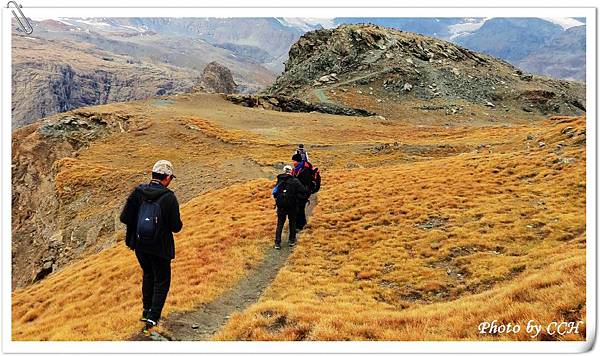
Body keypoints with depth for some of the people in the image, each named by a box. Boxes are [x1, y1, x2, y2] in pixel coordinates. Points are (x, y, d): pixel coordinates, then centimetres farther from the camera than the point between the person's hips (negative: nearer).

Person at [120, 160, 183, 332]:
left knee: (148, 274, 27)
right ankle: (152, 318, 6)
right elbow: (176, 227, -15)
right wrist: (178, 223, 8)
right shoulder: (169, 197, -16)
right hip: (159, 247, -4)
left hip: (139, 244, 5)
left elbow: (124, 218, -6)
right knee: (162, 281, 12)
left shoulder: (138, 192, -6)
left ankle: (146, 310, 35)